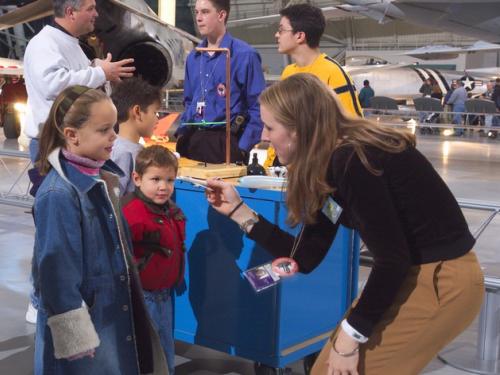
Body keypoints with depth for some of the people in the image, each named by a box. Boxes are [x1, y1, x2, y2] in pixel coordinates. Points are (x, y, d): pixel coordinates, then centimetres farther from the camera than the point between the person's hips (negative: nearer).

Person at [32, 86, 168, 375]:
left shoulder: (102, 178, 4)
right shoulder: (59, 194, -23)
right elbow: (57, 273, -22)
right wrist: (75, 339, -19)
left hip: (117, 315, 8)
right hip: (86, 324, -8)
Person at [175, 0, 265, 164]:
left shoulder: (244, 55, -8)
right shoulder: (193, 57, 12)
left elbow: (258, 107, -9)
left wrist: (242, 148, -13)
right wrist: (181, 133, 9)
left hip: (226, 142, -5)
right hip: (192, 141, 6)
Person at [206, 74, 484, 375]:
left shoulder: (351, 160, -23)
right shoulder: (327, 167, 5)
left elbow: (392, 259, -22)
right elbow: (306, 258, 6)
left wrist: (351, 334, -15)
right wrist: (238, 210, 7)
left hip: (442, 281, -9)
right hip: (411, 274, 9)